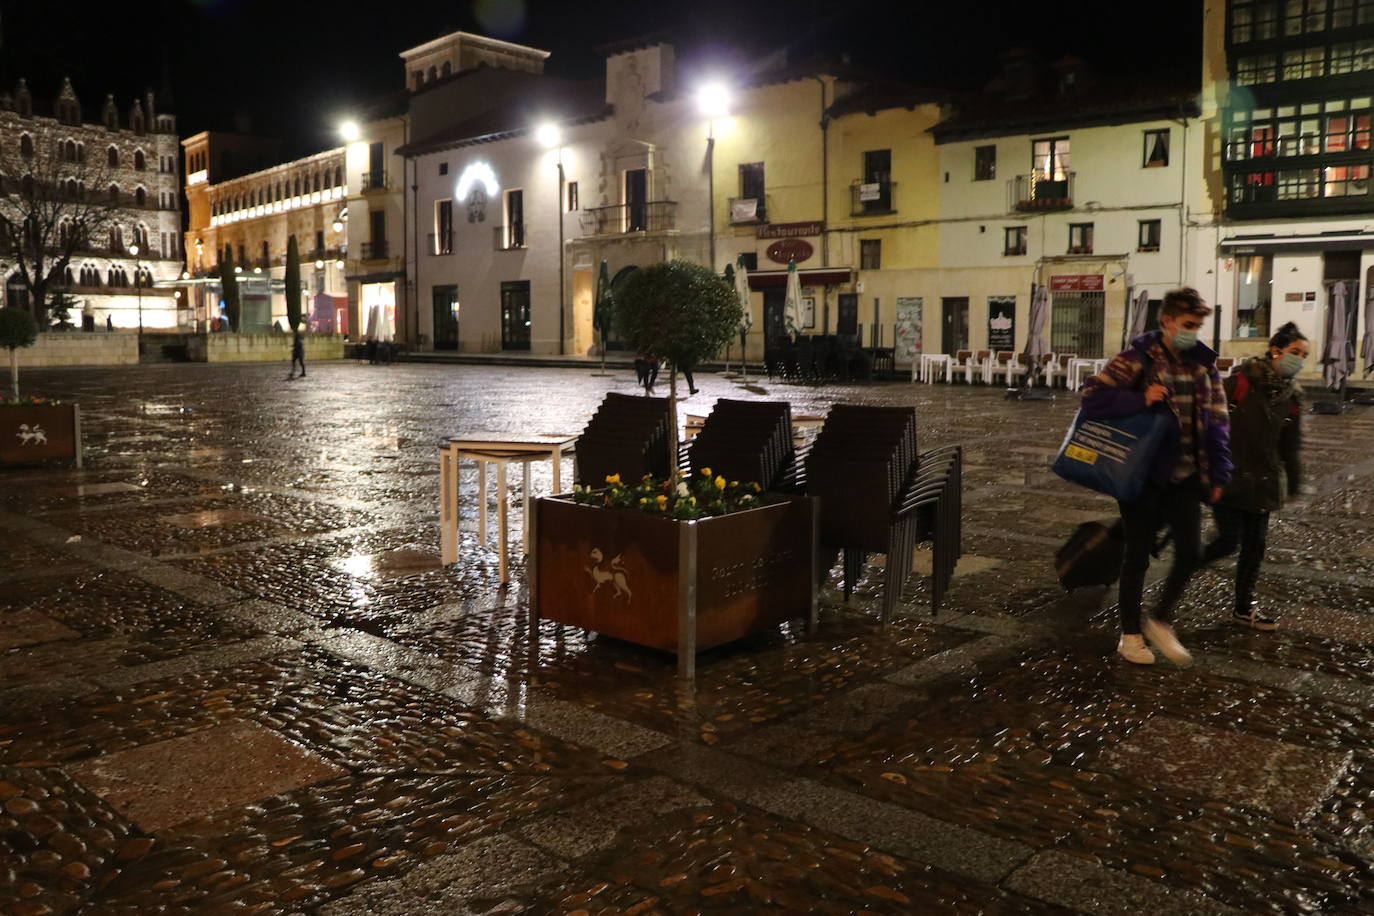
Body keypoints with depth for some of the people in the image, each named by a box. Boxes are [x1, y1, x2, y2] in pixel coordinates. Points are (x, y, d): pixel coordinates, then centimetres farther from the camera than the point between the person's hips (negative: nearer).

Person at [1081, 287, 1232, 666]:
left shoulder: (1203, 363, 6)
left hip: (1185, 475, 5)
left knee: (1190, 553, 2)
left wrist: (1218, 474, 7)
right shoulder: (1138, 359, -10)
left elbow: (1218, 420, 10)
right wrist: (1140, 400, -28)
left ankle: (1160, 620, 25)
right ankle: (1130, 634, 20)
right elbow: (1093, 396, -17)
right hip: (1143, 473, -5)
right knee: (1138, 555, 5)